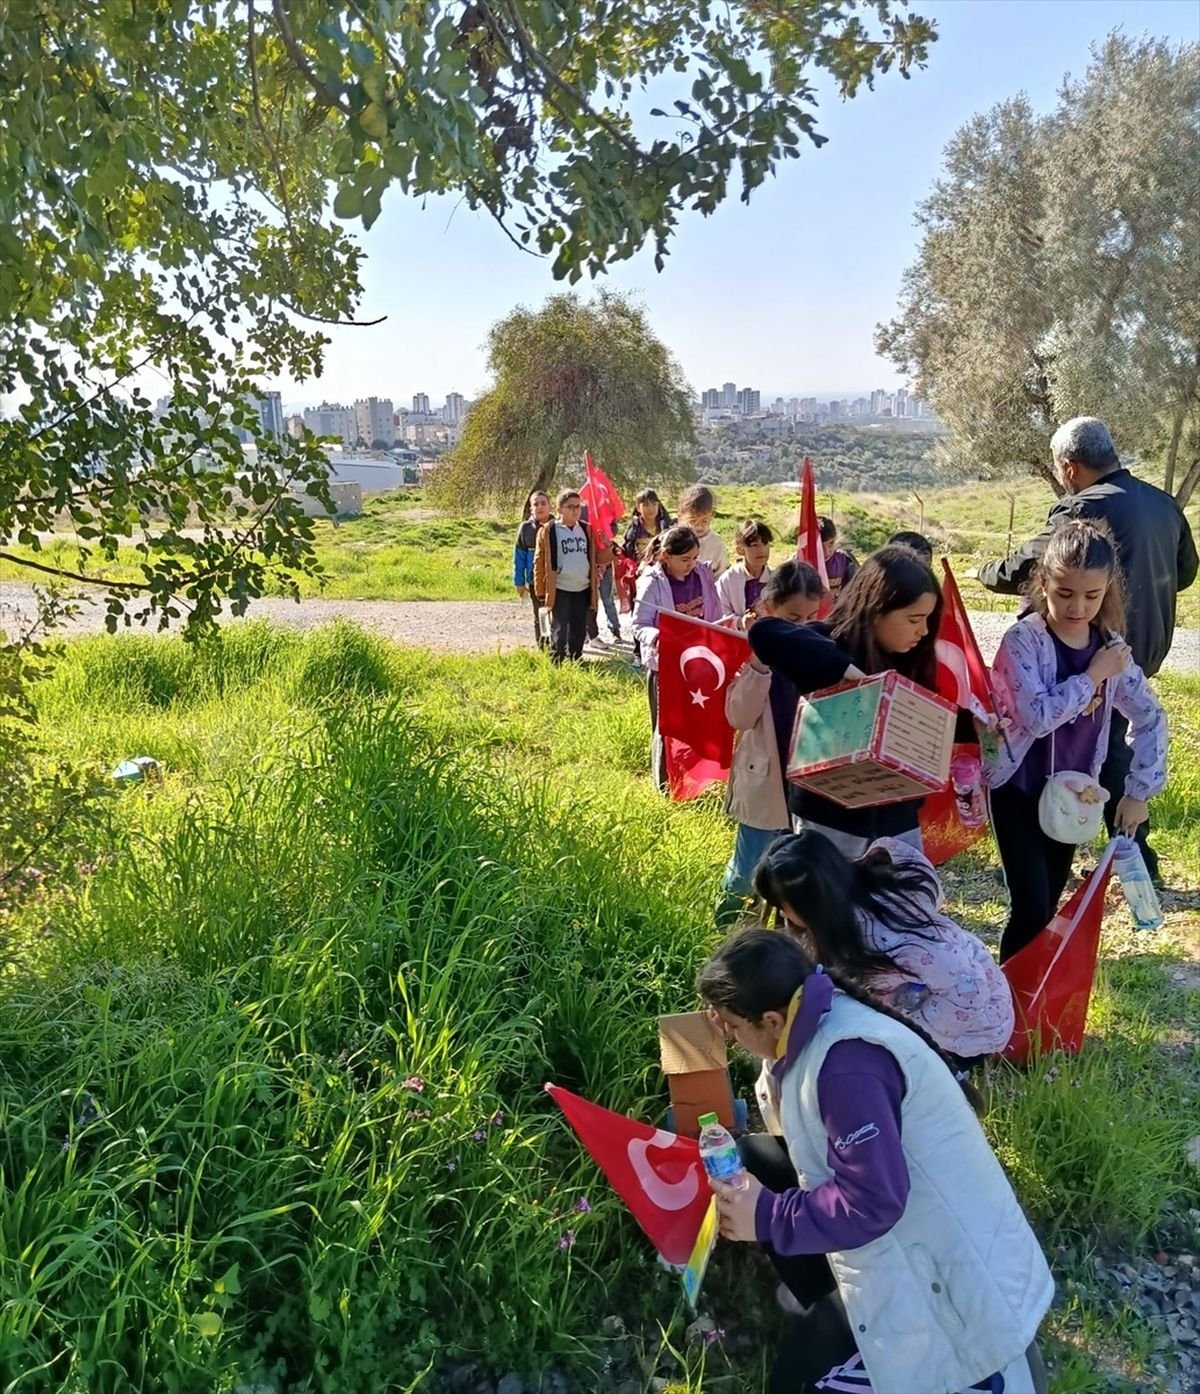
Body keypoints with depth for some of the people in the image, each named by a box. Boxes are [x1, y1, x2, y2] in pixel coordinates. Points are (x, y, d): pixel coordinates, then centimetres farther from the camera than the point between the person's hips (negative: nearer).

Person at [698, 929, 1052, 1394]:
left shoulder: (846, 1063, -31)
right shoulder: (817, 1023, -1)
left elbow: (869, 1203, -29)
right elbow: (815, 1139, 10)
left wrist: (766, 1217, -18)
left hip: (948, 1262, -10)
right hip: (908, 1224, 10)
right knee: (751, 1159, 6)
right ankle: (829, 1305, 14)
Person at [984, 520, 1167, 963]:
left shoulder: (1110, 645, -3)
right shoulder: (1024, 639, -18)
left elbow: (1151, 718, 6)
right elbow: (1037, 717, -30)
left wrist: (1138, 791, 2)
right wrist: (1093, 675, -21)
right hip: (1018, 789, -5)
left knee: (1049, 907, 13)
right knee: (1031, 907, -11)